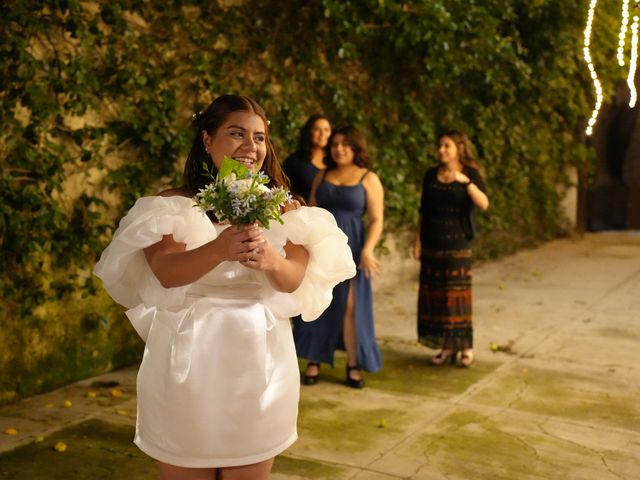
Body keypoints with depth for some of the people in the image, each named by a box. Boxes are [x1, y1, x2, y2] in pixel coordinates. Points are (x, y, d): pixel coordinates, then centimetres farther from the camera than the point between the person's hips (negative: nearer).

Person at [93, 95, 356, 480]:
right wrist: (218, 250, -37)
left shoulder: (282, 211, 5)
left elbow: (294, 280, -9)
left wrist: (272, 260, -32)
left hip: (258, 363, 2)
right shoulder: (171, 205, -1)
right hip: (187, 363, -1)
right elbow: (166, 272, -17)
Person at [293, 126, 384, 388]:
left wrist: (367, 250, -17)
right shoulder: (322, 176, 11)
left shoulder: (369, 179, 0)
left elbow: (376, 220, -5)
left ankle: (353, 366, 5)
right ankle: (314, 362, 11)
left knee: (349, 306, -2)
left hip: (350, 246, -3)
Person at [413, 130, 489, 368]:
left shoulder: (470, 174, -3)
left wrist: (466, 181, -31)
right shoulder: (431, 175, 8)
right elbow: (424, 211, 11)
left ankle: (466, 347, 7)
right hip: (432, 244, 4)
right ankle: (447, 346, 12)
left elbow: (483, 204, -19)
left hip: (457, 244, -4)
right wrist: (418, 241, 6)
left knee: (457, 294, -4)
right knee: (434, 294, 2)